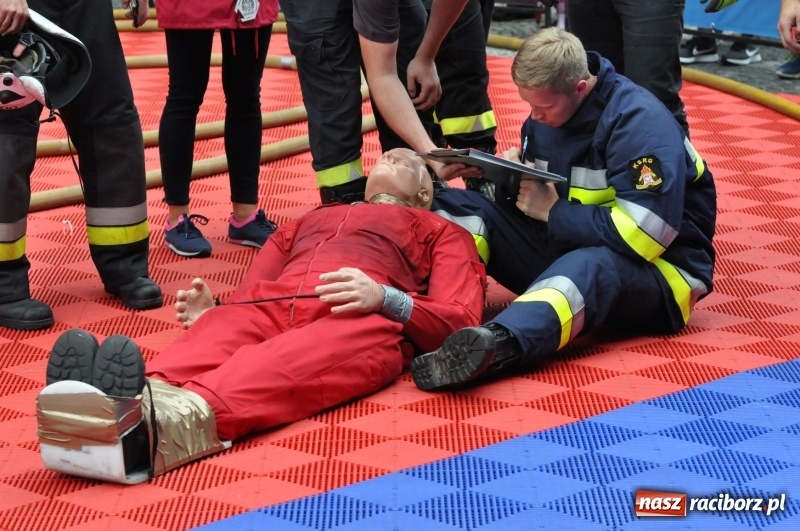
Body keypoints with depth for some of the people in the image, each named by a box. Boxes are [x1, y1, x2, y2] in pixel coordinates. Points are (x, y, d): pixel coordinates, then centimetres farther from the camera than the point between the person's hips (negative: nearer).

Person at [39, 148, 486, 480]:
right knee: (215, 333, -32)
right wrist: (212, 311, 3)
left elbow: (460, 322, 10)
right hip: (269, 305, 4)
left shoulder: (442, 231, 31)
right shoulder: (305, 222, 42)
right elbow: (246, 300, 28)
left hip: (365, 318, -3)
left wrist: (385, 298, -9)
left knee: (294, 362, -38)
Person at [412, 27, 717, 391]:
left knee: (587, 267, -43)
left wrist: (552, 212, -19)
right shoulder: (548, 109, 3)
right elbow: (540, 198, 14)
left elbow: (642, 234, -28)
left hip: (656, 269, -8)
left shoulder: (641, 123, -20)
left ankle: (497, 345, -71)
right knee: (458, 207, -10)